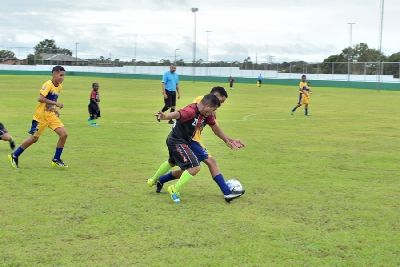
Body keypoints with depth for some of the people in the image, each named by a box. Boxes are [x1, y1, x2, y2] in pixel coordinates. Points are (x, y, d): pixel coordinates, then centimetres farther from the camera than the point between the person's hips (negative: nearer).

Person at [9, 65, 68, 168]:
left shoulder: (59, 87, 8)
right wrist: (56, 103, -27)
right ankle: (14, 156, 16)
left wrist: (56, 109, 10)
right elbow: (40, 98, -28)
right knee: (34, 138, -2)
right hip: (41, 115, -7)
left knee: (64, 134, -8)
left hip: (51, 115, 7)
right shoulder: (48, 84, -17)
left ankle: (56, 160, 3)